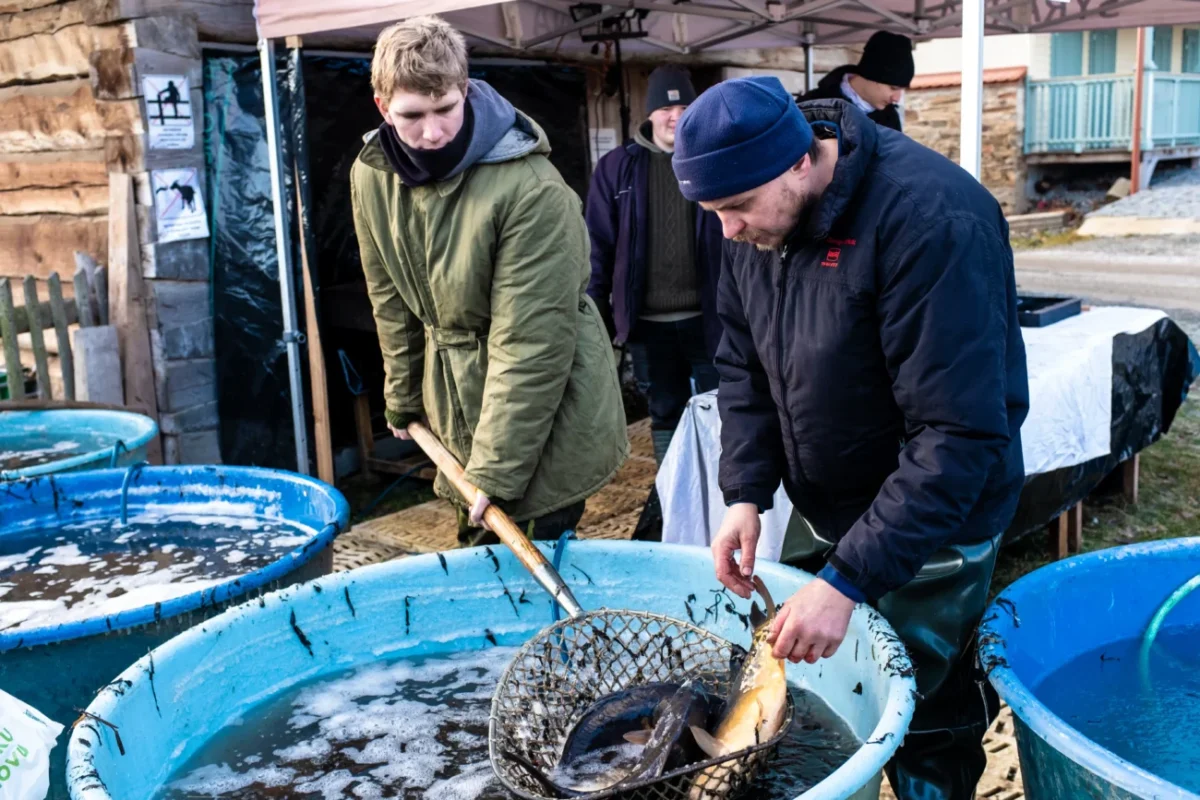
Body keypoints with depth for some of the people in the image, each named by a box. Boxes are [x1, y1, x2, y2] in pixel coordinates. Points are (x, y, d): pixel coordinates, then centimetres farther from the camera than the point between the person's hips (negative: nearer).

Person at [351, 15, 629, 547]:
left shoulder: (533, 189, -26)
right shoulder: (371, 177, -5)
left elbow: (531, 343, -25)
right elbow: (392, 303, 7)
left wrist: (498, 468, -23)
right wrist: (403, 398, 14)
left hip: (548, 415, -5)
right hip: (456, 408, 6)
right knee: (478, 552, 17)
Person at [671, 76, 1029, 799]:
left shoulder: (932, 219, -29)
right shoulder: (757, 216, -5)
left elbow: (961, 433, -31)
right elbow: (744, 365, 4)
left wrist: (849, 579, -32)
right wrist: (746, 494, -10)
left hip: (928, 528, -6)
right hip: (821, 514, 7)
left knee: (924, 730, 5)